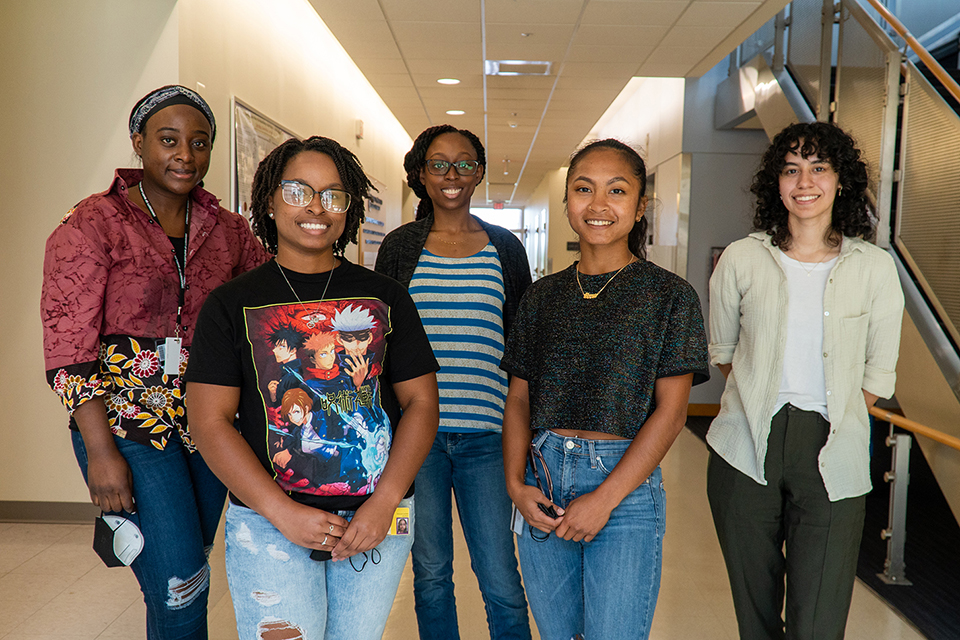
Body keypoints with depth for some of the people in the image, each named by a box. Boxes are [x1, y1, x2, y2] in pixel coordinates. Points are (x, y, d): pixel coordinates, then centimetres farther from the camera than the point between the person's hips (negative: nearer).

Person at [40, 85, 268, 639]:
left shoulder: (228, 229, 7)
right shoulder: (93, 224, -5)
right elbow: (68, 348, -9)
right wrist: (101, 451, -14)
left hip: (209, 425, 5)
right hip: (127, 426, -4)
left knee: (187, 572, 15)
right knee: (179, 588, -5)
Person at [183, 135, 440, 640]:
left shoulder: (385, 297, 3)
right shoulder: (232, 304, 0)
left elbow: (421, 402, 1)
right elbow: (210, 421, -5)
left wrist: (384, 503, -10)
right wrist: (283, 512, -14)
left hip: (378, 519, 2)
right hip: (269, 525, -1)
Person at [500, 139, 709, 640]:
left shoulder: (670, 296, -3)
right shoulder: (542, 296, 8)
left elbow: (670, 412, -7)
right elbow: (519, 398, 8)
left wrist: (604, 498, -13)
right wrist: (516, 484, -5)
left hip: (625, 485, -3)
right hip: (542, 484, 4)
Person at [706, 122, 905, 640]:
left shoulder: (874, 267, 1)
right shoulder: (742, 258, 2)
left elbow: (879, 374, 9)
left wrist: (834, 420, 6)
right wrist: (764, 403, 9)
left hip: (832, 460, 0)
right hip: (746, 452, 1)